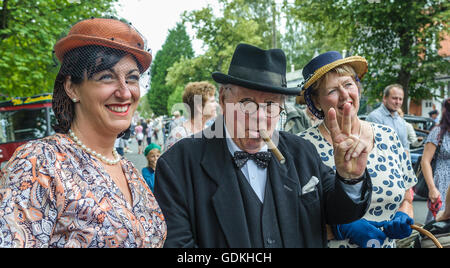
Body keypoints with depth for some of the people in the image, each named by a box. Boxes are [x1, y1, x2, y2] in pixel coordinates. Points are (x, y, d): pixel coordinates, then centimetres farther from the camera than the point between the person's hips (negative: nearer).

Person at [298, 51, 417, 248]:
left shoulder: (388, 137, -2)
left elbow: (406, 198, 8)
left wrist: (403, 217, -11)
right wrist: (343, 228, -24)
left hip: (387, 242, 4)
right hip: (330, 245, -4)